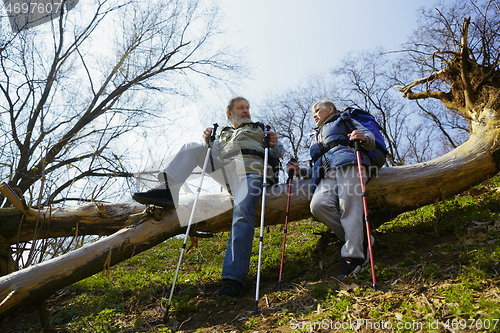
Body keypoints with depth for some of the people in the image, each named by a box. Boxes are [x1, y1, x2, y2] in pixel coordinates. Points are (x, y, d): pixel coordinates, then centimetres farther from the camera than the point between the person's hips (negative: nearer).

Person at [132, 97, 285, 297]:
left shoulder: (260, 129, 29)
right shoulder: (223, 134, 34)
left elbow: (277, 153, 21)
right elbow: (212, 155, 24)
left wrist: (275, 146, -1)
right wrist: (207, 141, 5)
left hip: (249, 172, -4)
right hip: (225, 173, 4)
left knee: (242, 210, -32)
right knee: (192, 147, 2)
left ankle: (234, 278, -37)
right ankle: (167, 191, -15)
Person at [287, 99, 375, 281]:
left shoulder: (344, 121, 26)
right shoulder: (316, 138, 41)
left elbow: (371, 140, 12)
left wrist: (363, 138, -12)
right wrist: (299, 171, 20)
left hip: (346, 164, -4)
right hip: (326, 177, 4)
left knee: (348, 206, -27)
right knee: (318, 205, -27)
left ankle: (353, 256, -30)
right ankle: (360, 240, -19)